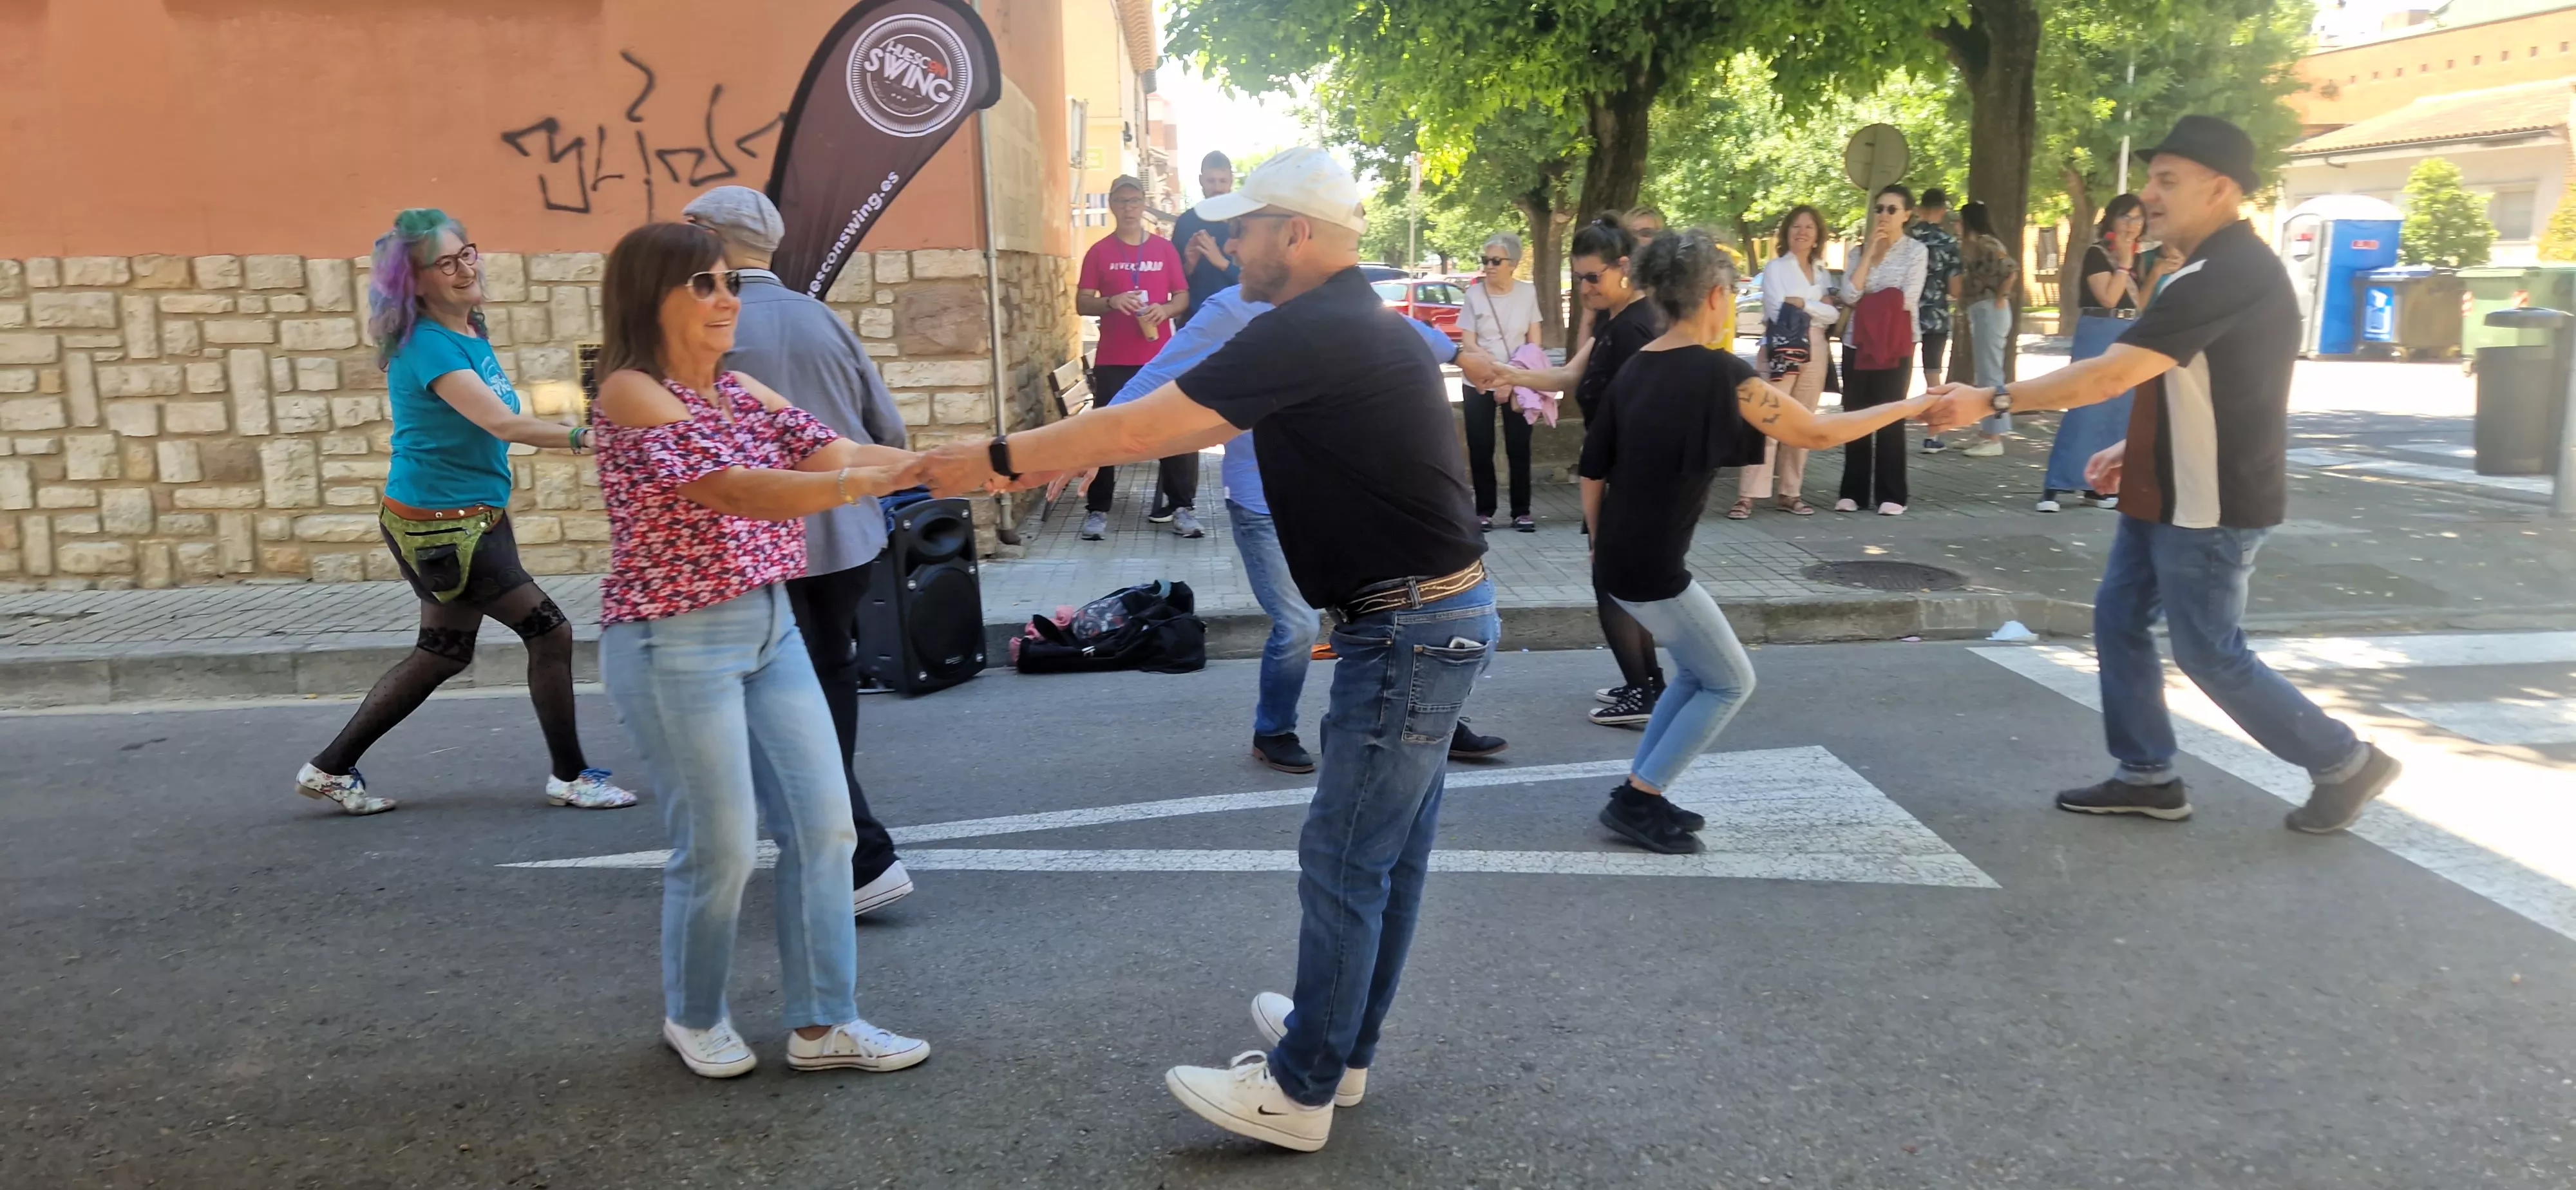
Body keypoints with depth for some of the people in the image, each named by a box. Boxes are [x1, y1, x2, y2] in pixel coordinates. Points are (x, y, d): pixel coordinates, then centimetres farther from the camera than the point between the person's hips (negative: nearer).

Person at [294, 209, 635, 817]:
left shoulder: (471, 330, 8)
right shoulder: (428, 346, -20)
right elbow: (500, 422, -32)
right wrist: (583, 438, -41)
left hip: (473, 520, 10)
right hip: (440, 524, -10)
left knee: (443, 653, 18)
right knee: (549, 631, -6)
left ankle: (330, 769, 28)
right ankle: (571, 778, 7)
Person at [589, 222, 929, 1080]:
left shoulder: (742, 392, 10)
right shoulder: (630, 393, -12)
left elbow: (840, 452, 0)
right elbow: (734, 490, -26)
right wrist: (867, 484, -40)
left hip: (771, 628, 7)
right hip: (676, 645, -7)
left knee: (824, 825, 5)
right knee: (721, 847, 0)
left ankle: (823, 1023, 16)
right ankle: (693, 1017, 25)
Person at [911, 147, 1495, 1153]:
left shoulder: (1311, 334, -19)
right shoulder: (1352, 325, 13)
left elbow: (1137, 427, -18)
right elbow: (1199, 423, 21)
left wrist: (997, 459, -8)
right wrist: (1059, 455, 20)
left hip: (1413, 628, -10)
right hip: (1431, 617, 10)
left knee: (1345, 860, -1)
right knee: (1389, 850, 17)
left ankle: (1299, 1091, 11)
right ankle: (1338, 1037, 31)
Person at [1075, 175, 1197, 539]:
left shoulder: (1164, 248, 8)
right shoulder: (1099, 251, 4)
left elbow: (1183, 296, 10)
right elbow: (1082, 302, 3)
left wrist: (1165, 309, -12)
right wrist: (1111, 302, -17)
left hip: (1160, 358, 1)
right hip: (1113, 360, -1)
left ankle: (1181, 507, 8)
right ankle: (1097, 510, 7)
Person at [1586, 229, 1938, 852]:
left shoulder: (1634, 370, 6)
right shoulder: (1719, 374, -16)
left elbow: (1593, 474, 10)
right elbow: (1817, 432, -9)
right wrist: (1909, 406, 3)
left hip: (1619, 558, 8)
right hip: (1653, 567, -8)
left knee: (1698, 672, 22)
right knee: (1730, 683, 9)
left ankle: (1639, 791, 23)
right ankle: (1635, 801, 9)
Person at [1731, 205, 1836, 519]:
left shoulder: (1822, 273, 16)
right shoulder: (1775, 268, 2)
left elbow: (1833, 315, 2)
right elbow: (1778, 311, -11)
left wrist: (1802, 303, -9)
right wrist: (1817, 308, -7)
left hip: (1814, 352, 5)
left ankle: (1791, 493, 13)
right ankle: (1747, 496, -13)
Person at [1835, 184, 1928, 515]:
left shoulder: (1915, 250, -1)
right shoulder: (1860, 250, 9)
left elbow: (1907, 299, -12)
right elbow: (1849, 295, -6)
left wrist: (1866, 300, -4)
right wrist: (1870, 252, -8)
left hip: (1896, 344, -3)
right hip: (1857, 341, 3)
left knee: (1890, 417, -4)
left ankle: (1891, 495, 2)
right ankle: (1854, 491, 9)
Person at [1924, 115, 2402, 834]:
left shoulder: (2225, 276, -23)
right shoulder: (2221, 269, 12)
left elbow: (2110, 376, -29)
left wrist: (1991, 400, -26)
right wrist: (2136, 449, 13)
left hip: (2210, 505, -10)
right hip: (2173, 494, 10)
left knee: (2210, 654, 0)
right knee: (2118, 619, 12)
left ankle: (2346, 766, 18)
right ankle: (2147, 777, 21)